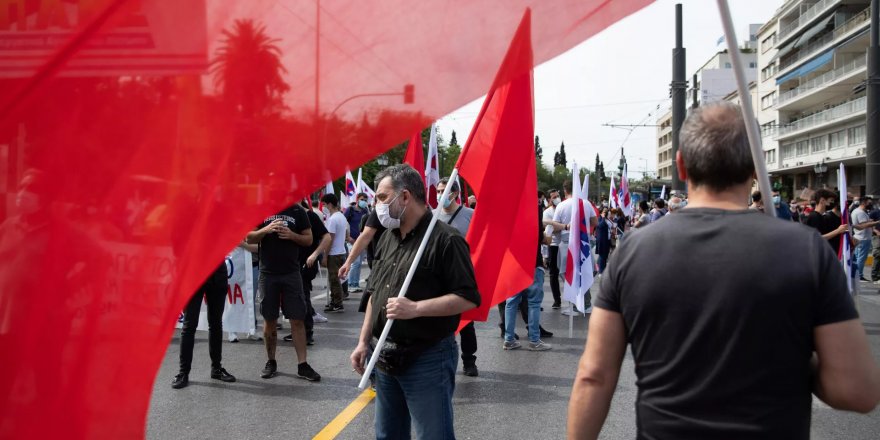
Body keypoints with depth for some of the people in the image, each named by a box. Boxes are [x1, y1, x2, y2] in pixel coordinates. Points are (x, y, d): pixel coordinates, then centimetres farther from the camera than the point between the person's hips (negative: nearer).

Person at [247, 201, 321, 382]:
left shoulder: (298, 211, 3)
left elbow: (308, 239, 5)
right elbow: (249, 238, 1)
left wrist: (291, 235, -14)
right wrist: (266, 229, -17)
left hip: (291, 273, 0)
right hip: (267, 273, 0)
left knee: (297, 319, -1)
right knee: (269, 320, 9)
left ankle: (302, 365, 3)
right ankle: (271, 362, 22)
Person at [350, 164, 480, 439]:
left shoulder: (445, 239, -14)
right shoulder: (387, 238, 11)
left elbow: (468, 298, -18)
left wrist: (415, 308, -25)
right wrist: (364, 341, 12)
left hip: (428, 360, -8)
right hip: (386, 357, 8)